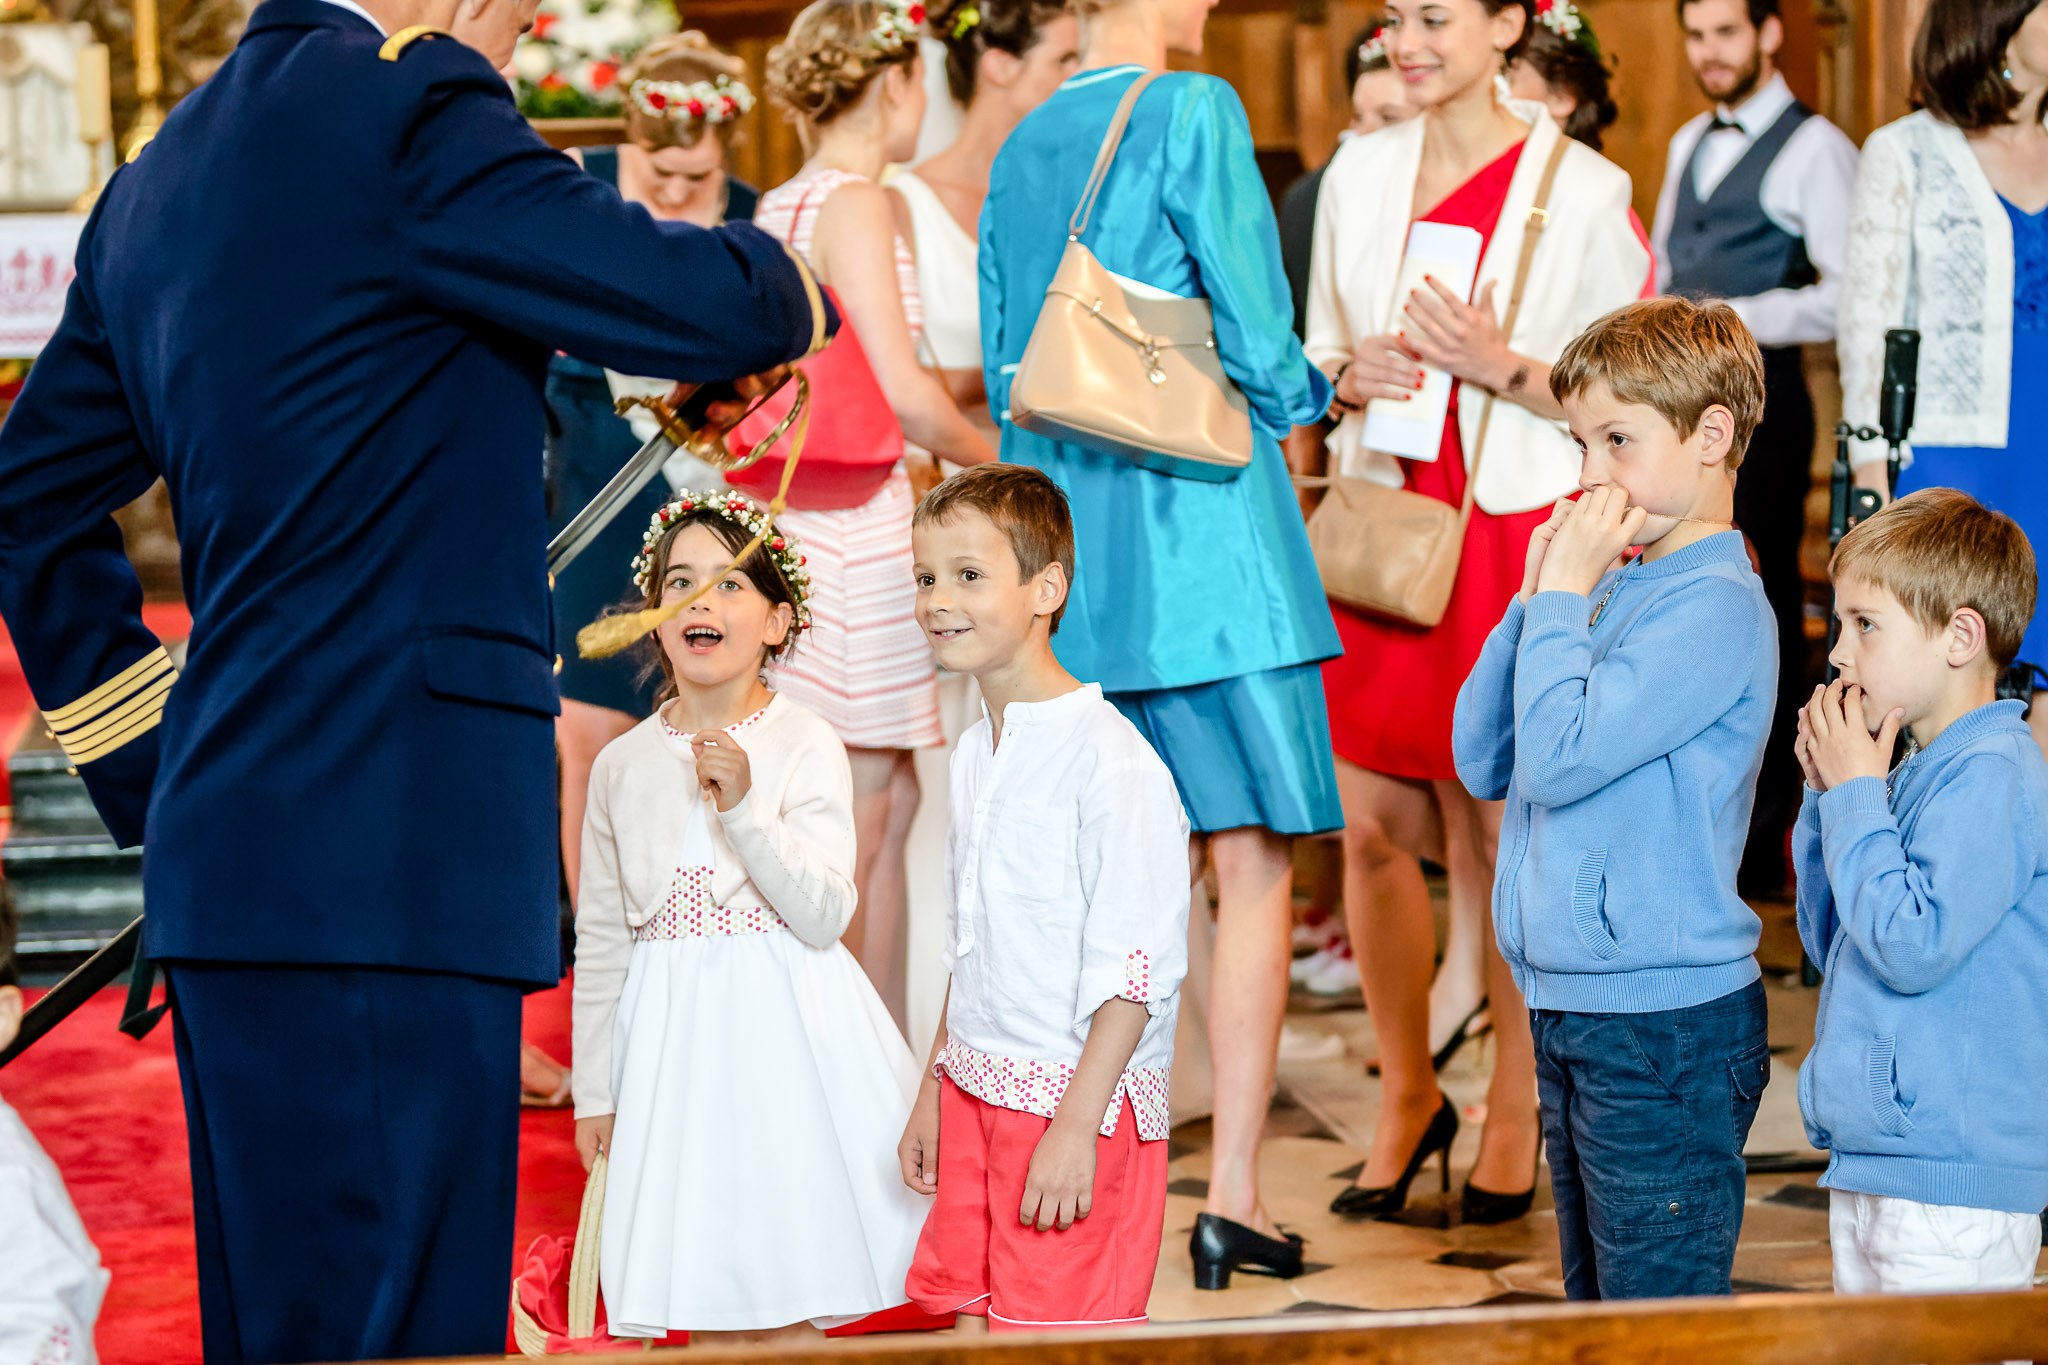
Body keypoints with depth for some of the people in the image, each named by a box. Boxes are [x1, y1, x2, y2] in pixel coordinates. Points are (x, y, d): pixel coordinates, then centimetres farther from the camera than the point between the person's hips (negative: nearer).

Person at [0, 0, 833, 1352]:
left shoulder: (160, 180, 19)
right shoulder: (409, 108, -9)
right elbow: (699, 306, -11)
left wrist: (147, 765, 25)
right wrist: (792, 280, 12)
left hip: (233, 840, 9)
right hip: (385, 859, -9)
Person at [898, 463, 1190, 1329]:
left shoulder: (1108, 757, -15)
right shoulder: (974, 755, 12)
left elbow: (1135, 966, -18)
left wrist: (1077, 1125, -22)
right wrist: (934, 1089, 20)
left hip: (1079, 1104, -8)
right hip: (975, 1093, 8)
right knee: (964, 1321, 9)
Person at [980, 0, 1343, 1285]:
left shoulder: (1022, 147, 12)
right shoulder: (1194, 113, -8)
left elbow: (1004, 368, 14)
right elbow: (1253, 326, -11)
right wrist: (1303, 400, 9)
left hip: (1071, 547, 7)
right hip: (1203, 521, -7)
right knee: (1255, 866, -3)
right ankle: (1232, 1194, -6)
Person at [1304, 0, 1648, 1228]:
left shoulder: (1584, 192, -3)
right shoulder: (1360, 175, 11)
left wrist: (1501, 367, -16)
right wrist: (1352, 374, -4)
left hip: (1520, 534, -4)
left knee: (1508, 829, 0)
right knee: (1372, 825, 3)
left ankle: (1517, 1114, 15)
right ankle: (1408, 1093, 21)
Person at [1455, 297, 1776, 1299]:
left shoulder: (1716, 605, -15)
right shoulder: (1612, 588, 11)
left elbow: (1561, 757, -23)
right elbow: (1481, 762, 11)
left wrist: (1562, 592, -12)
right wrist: (1538, 595, 2)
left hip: (1667, 1022, -9)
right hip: (1570, 1009, 9)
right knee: (1596, 1312, 17)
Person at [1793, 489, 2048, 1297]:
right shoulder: (1913, 773, 13)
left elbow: (1913, 948, -23)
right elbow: (1831, 942, 19)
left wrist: (1857, 795, -13)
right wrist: (1827, 795, 7)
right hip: (1869, 1165, 10)